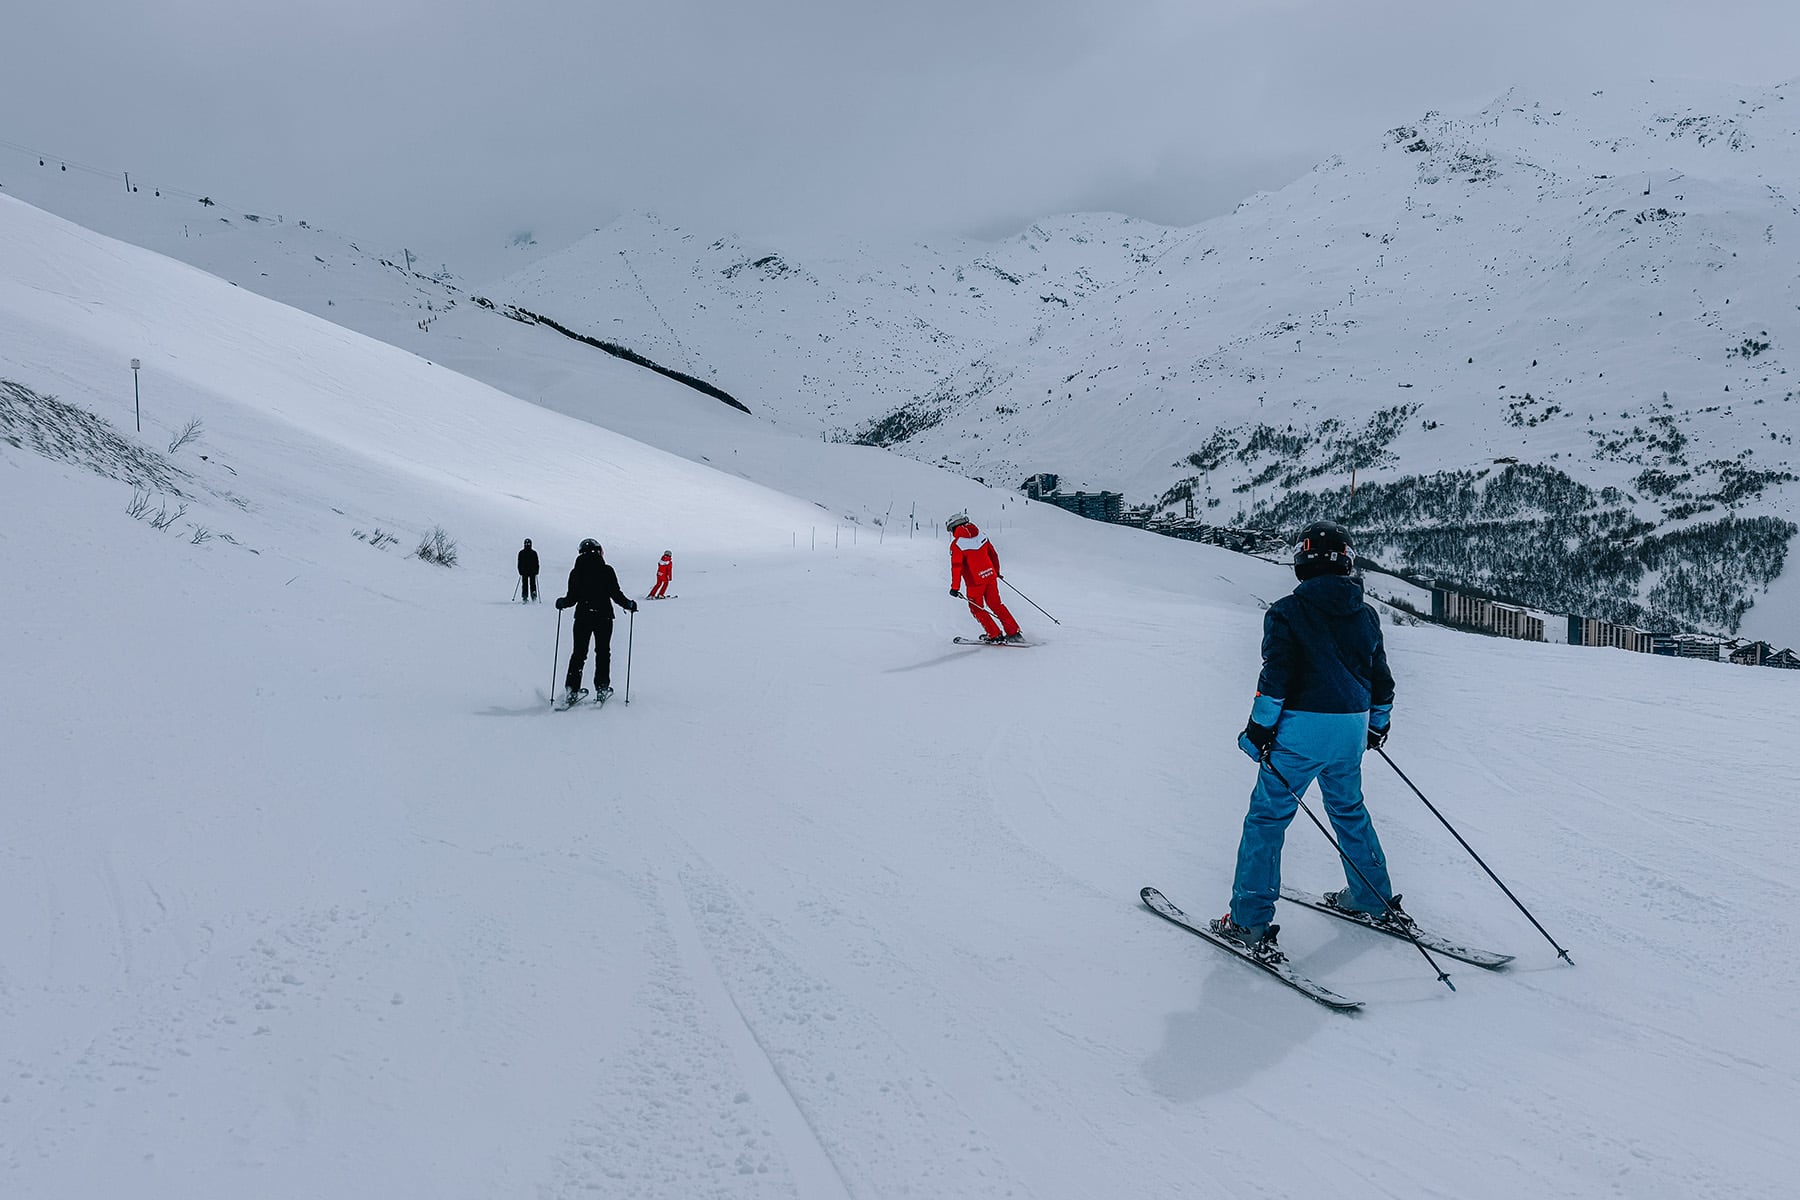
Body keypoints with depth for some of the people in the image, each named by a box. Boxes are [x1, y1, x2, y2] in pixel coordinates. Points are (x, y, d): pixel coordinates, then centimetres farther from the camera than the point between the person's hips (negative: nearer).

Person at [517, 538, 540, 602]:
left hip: (524, 572, 0)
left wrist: (520, 572, 9)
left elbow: (519, 564, 0)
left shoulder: (521, 553, -4)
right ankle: (533, 596, -5)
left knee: (524, 585, 5)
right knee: (532, 584, 11)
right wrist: (536, 572, 8)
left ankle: (524, 598, -3)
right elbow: (537, 564, 0)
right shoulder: (534, 553, -4)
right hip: (533, 572, 0)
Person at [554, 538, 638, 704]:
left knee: (579, 653, 9)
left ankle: (572, 690, 4)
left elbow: (572, 599, -1)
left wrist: (560, 603, 21)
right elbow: (617, 595, -6)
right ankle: (602, 688, 8)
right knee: (603, 652, 11)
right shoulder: (607, 571, -5)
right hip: (603, 616, -1)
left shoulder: (575, 572, -1)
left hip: (582, 617, 1)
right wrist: (630, 605, 12)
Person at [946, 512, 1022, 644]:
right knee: (996, 605, 16)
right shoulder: (981, 536, 5)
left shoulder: (956, 545, -12)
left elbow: (956, 567, -18)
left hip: (975, 582, -6)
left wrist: (955, 587, -15)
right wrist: (996, 572, 28)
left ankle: (995, 635, 12)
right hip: (990, 576, 6)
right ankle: (1014, 633, 15)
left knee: (976, 608, 13)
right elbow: (993, 554, 14)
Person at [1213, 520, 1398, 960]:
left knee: (1267, 816, 0)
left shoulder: (1287, 612, -9)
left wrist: (1260, 727, -5)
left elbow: (1276, 676, -14)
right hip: (1352, 729, 6)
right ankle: (1375, 899, 36)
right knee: (1349, 811, 24)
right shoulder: (1366, 615, 9)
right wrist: (1379, 722, 31)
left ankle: (1250, 920, -2)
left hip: (1302, 729, -6)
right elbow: (1380, 677, 17)